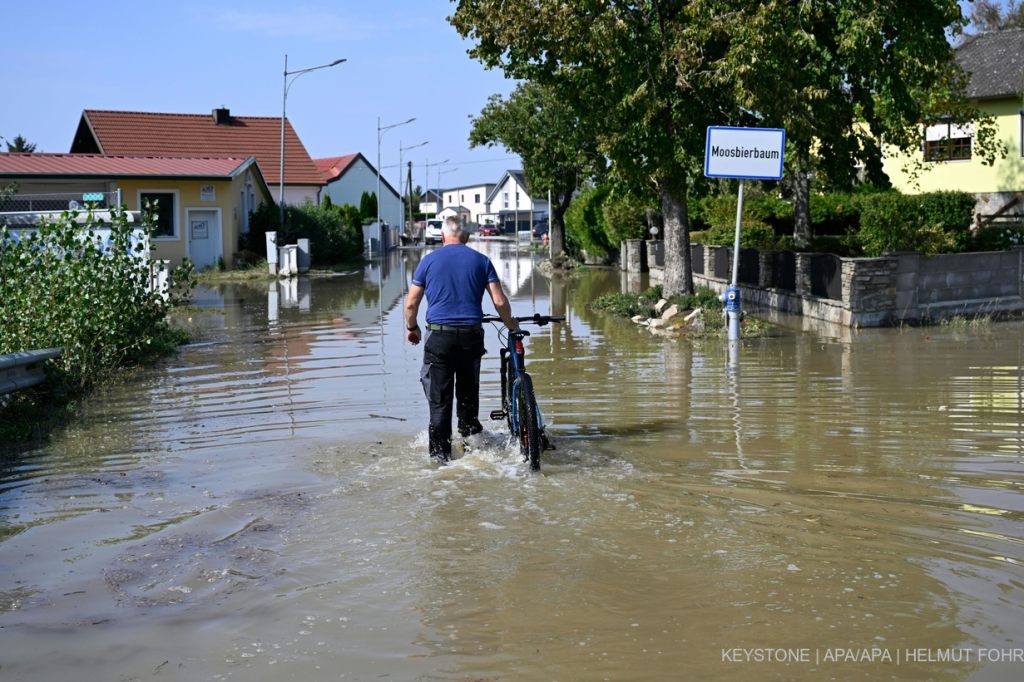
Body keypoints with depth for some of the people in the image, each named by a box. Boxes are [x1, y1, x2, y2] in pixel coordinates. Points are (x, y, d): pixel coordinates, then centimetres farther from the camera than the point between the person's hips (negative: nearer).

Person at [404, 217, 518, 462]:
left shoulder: (429, 260, 4)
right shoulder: (481, 260, 5)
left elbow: (411, 303, 5)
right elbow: (500, 301, 0)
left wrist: (411, 328, 22)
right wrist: (512, 326, 17)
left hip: (439, 336, -1)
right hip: (471, 336, 1)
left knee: (439, 399, 2)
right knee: (468, 392, 21)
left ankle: (440, 453, 0)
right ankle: (470, 438, 29)